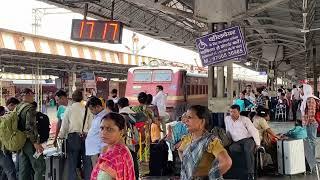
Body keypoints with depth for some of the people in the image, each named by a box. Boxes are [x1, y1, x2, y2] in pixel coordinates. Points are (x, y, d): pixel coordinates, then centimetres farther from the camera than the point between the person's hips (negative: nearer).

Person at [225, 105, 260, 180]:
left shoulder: (245, 119, 3)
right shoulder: (227, 119, 14)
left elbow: (254, 131, 0)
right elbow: (227, 132, 25)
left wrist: (257, 143, -8)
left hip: (248, 139, -2)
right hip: (237, 142, 2)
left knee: (248, 149, -36)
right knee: (231, 148, -34)